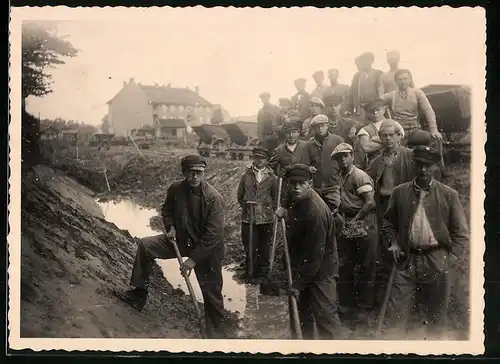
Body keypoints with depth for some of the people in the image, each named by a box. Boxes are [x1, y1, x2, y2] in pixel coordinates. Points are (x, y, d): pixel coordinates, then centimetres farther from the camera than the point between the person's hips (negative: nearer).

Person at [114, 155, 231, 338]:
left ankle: (217, 333, 17)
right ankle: (139, 294, 10)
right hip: (181, 239, 6)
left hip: (207, 249, -5)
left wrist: (194, 259, -25)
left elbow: (214, 235, -27)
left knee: (211, 291, -1)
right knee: (145, 245, -2)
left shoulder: (213, 197, -26)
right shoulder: (175, 189, -9)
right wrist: (169, 226, -6)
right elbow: (167, 210, 14)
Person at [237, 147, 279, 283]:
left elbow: (275, 197, 10)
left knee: (264, 248, 7)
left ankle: (262, 273, 18)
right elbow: (240, 195, 12)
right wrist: (246, 207, 8)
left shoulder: (272, 177, 2)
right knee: (250, 248, 2)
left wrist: (270, 210, 5)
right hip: (248, 217, 0)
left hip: (266, 218, 0)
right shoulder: (246, 175, 3)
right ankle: (250, 273, 14)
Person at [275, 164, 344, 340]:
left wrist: (299, 284, -22)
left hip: (320, 271, -9)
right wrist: (285, 213, 2)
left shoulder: (316, 212, -29)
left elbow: (314, 255, -27)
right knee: (301, 312, 20)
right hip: (301, 267, 9)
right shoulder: (297, 200, -2)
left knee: (325, 316, -10)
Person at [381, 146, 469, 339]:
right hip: (407, 260, 1)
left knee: (436, 314, 12)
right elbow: (388, 222, 15)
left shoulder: (449, 195, -1)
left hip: (437, 261, -1)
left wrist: (450, 259, -8)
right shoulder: (399, 192, 4)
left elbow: (461, 233, 1)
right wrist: (393, 242, -1)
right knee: (395, 314, -2)